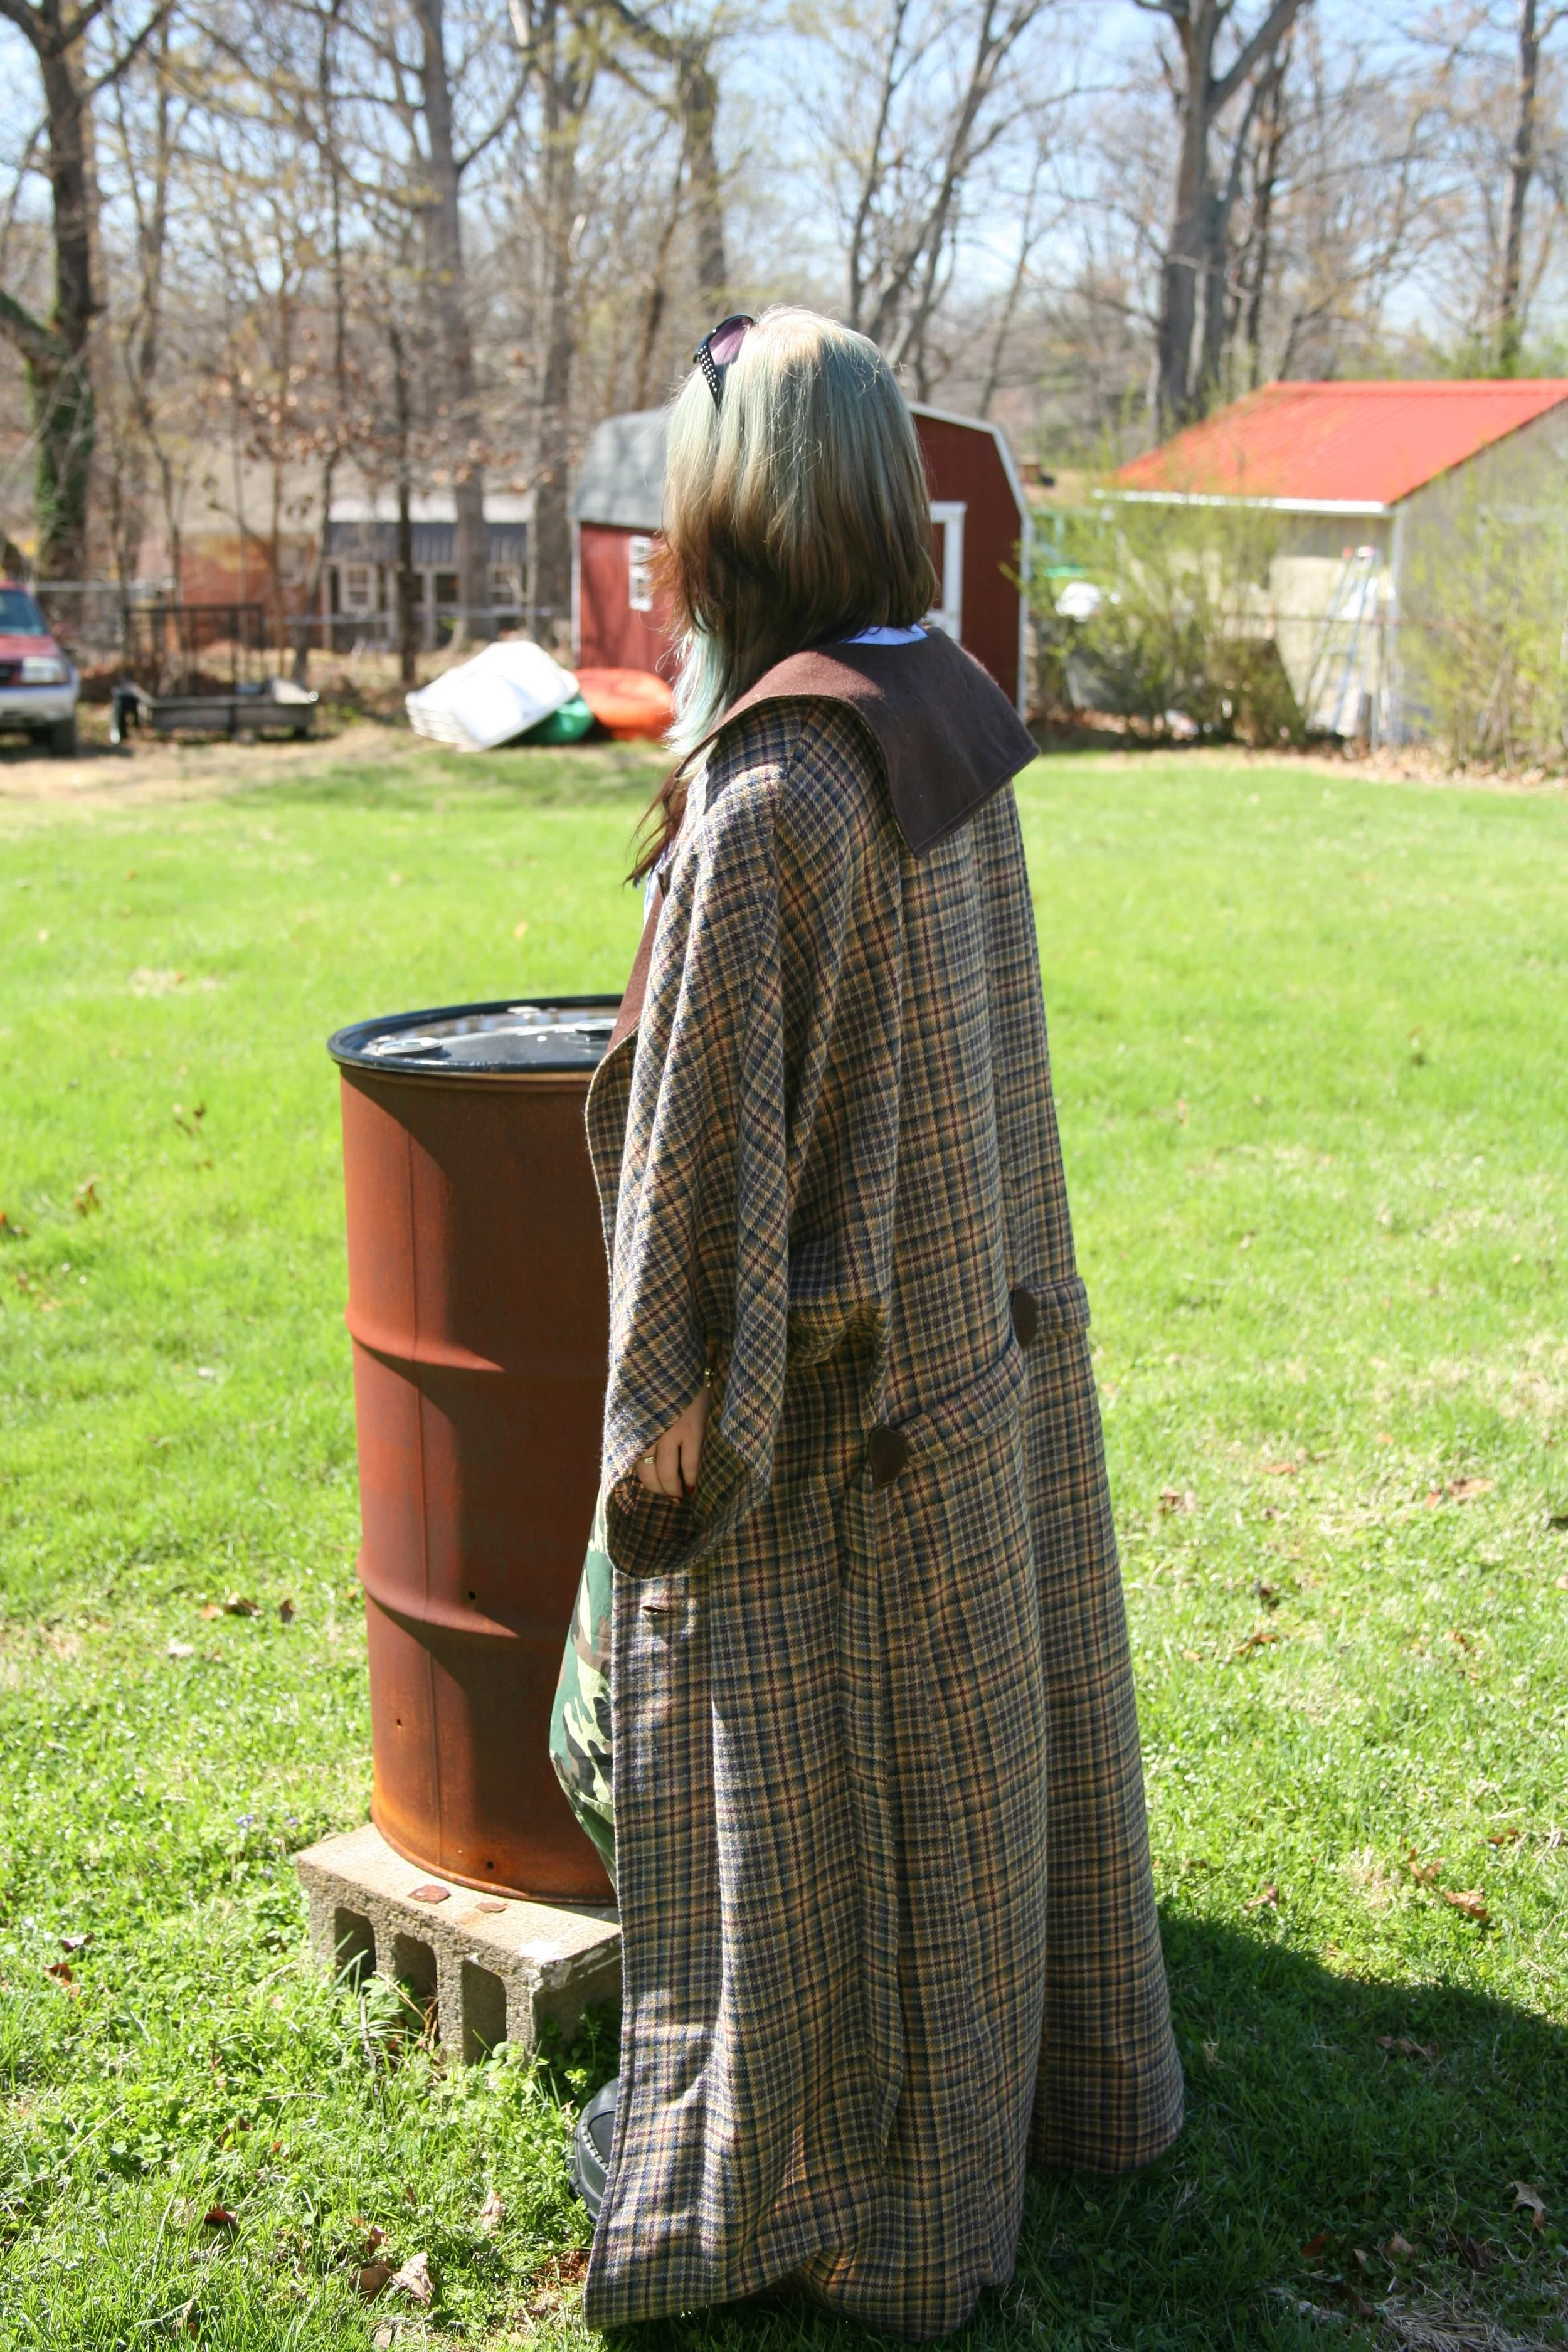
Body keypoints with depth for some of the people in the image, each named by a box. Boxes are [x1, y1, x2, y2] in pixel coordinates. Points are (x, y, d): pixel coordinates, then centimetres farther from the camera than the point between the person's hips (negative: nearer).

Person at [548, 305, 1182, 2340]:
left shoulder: (765, 802, -25)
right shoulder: (958, 733, 0)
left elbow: (714, 1165, -21)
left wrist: (668, 1446, -13)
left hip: (830, 1412, -8)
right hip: (988, 1345, 8)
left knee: (801, 1796, 11)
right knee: (986, 1731, 24)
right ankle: (1052, 2079, 45)